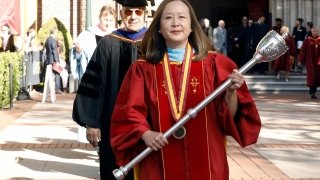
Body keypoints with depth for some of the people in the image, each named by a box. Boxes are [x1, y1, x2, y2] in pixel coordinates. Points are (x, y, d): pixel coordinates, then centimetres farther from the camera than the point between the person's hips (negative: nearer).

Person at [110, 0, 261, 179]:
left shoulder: (215, 63, 0)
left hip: (206, 163, 0)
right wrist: (145, 134, -17)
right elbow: (130, 112, 0)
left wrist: (231, 92, -19)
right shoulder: (143, 68, 1)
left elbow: (230, 118, -1)